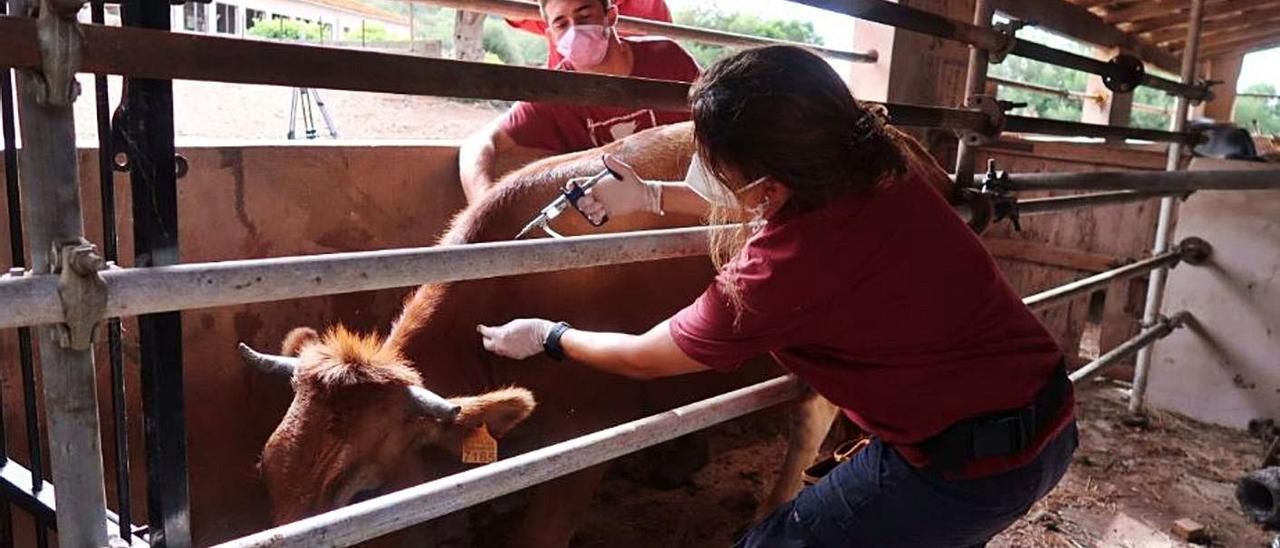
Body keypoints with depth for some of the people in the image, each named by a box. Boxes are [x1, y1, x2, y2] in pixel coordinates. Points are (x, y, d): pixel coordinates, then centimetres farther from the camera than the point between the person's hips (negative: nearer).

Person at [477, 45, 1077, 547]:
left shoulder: (775, 273, -27)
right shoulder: (877, 165, -7)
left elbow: (643, 360, -8)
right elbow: (789, 202, 17)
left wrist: (546, 337, 9)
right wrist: (652, 196, 16)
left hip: (965, 465, -8)